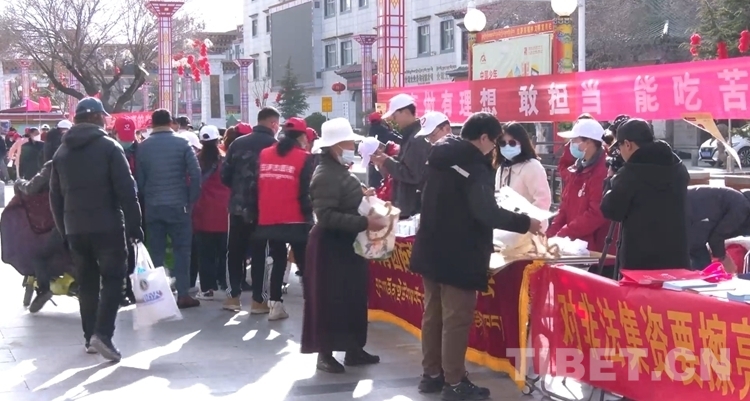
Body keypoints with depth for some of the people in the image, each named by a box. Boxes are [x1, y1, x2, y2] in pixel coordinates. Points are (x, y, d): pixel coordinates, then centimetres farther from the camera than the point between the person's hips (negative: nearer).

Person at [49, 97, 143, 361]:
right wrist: (134, 225, -8)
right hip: (107, 226, -5)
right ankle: (102, 333, -15)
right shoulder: (109, 146, -5)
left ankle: (90, 336, 16)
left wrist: (63, 230, 18)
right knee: (112, 278, -1)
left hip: (75, 228, 5)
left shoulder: (61, 152, 11)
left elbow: (55, 196, 13)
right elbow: (126, 190, -11)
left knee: (86, 282, 13)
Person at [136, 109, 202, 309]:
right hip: (178, 205, -2)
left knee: (156, 251, 8)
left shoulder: (143, 147, 3)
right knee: (181, 249, 5)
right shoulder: (182, 143, -4)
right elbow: (195, 173, -10)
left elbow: (139, 179, 4)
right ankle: (183, 295, 2)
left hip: (152, 207, 2)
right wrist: (192, 199, 0)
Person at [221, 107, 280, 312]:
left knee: (235, 250, 13)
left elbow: (225, 175, 2)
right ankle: (257, 300, 5)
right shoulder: (275, 145, -8)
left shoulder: (238, 143, 2)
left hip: (239, 205, 3)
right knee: (258, 251, 4)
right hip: (264, 207, -3)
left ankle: (234, 296, 15)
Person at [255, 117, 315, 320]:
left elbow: (257, 186, 11)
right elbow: (306, 192, -9)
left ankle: (275, 304, 12)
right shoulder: (304, 158, -7)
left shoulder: (264, 154, 8)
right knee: (305, 263, 2)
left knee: (278, 261, 15)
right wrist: (309, 216, 0)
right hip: (295, 220, -5)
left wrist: (261, 213, 17)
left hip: (268, 220, 5)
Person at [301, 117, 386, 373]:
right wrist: (365, 223, -27)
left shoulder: (341, 171, 12)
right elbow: (327, 216, -26)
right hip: (330, 246, -10)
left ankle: (353, 348, 21)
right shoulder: (326, 174, -18)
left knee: (353, 297, 13)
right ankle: (325, 354, 6)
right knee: (330, 300, -3)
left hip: (347, 244, 10)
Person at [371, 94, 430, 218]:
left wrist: (387, 162, -16)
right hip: (407, 205, 10)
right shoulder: (411, 135, 13)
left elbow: (412, 174, -25)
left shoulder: (417, 139, -20)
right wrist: (386, 162, 5)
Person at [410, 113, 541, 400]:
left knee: (433, 313, 15)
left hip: (430, 249, 9)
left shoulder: (439, 157, 8)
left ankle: (431, 374, 24)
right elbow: (486, 212, -26)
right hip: (459, 255, -9)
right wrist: (525, 223, -15)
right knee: (456, 319, -2)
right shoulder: (475, 166, -19)